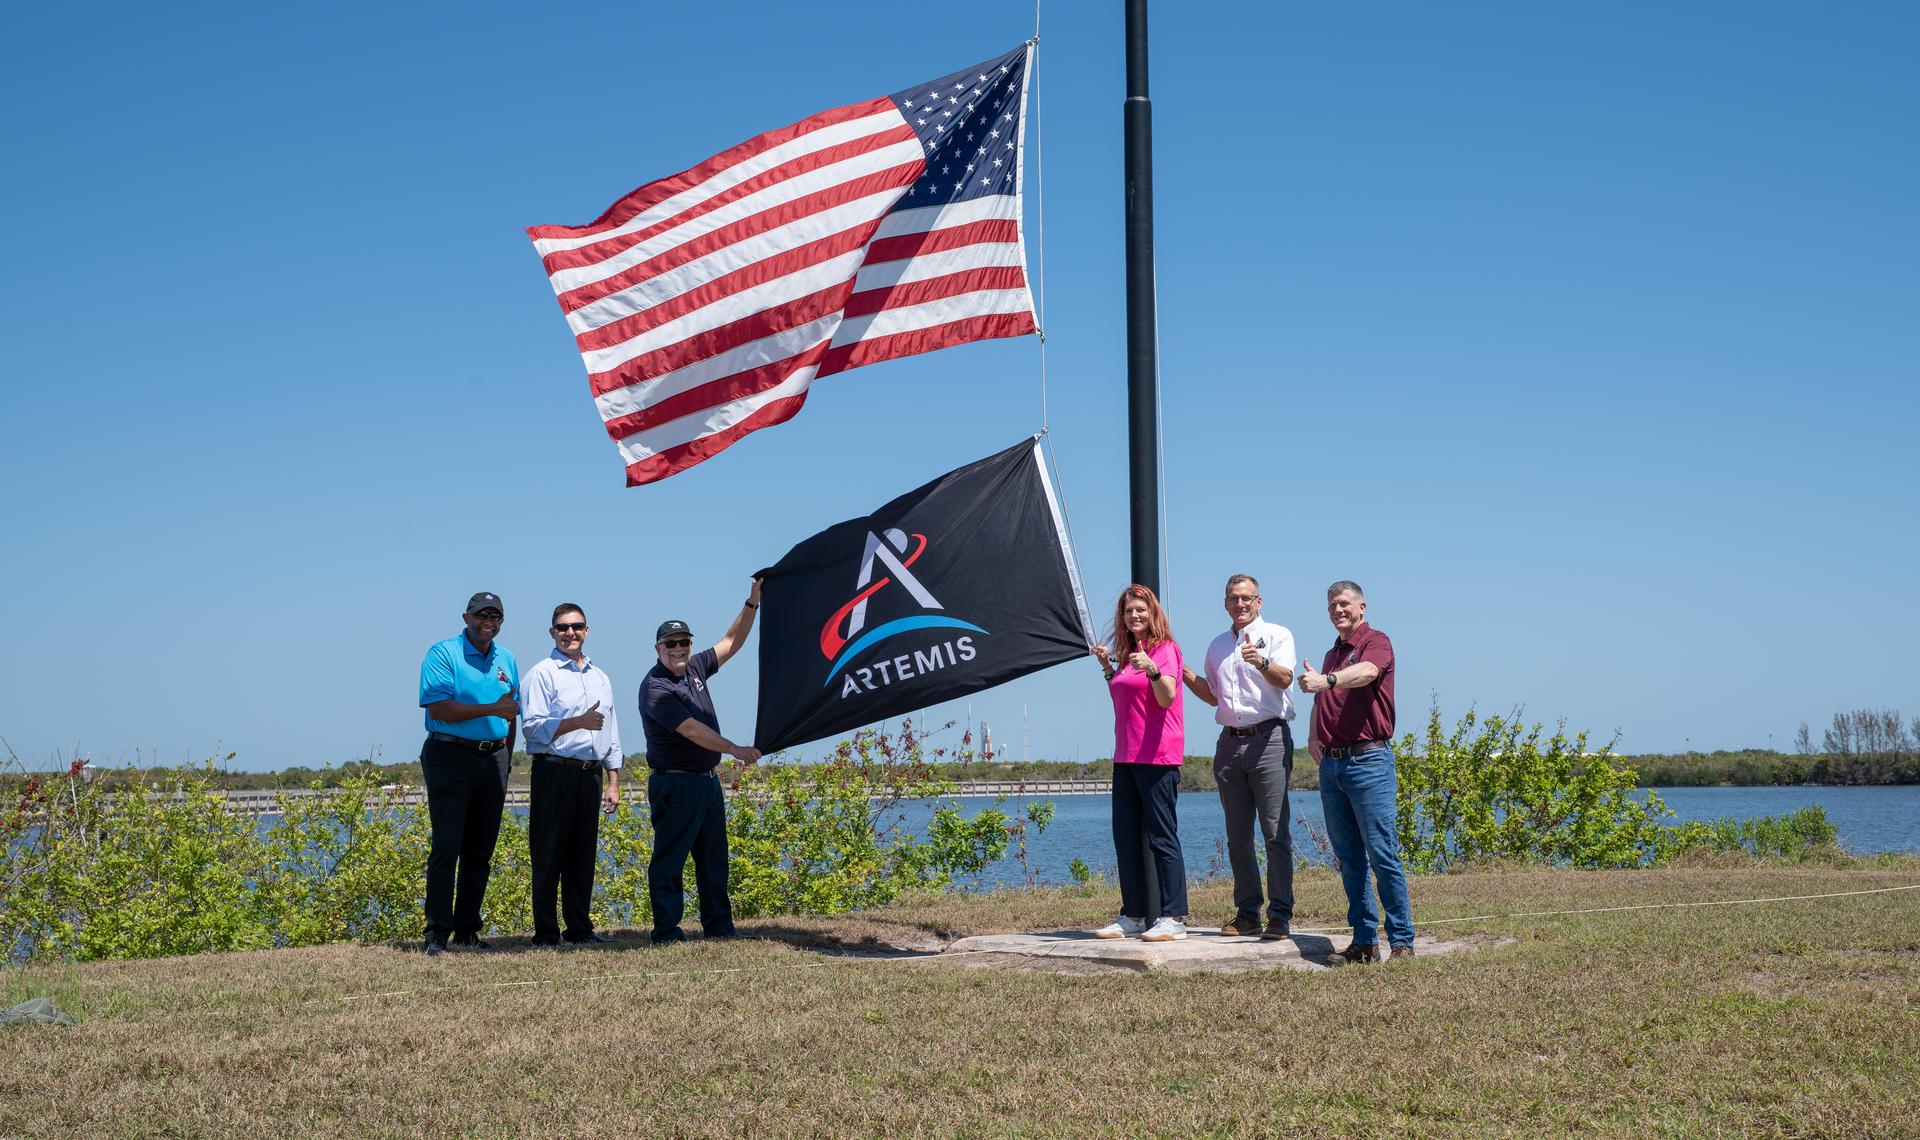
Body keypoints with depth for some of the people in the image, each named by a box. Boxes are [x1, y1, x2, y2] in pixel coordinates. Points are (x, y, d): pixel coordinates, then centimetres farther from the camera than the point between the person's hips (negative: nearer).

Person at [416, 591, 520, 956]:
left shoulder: (507, 660, 14)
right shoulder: (442, 653, -4)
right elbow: (439, 709, -15)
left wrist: (506, 762, 15)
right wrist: (491, 709, -18)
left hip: (493, 759, 6)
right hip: (451, 757, -6)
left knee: (480, 851, 7)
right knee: (446, 847, -8)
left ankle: (467, 930, 15)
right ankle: (437, 932, -3)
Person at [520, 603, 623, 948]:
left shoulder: (600, 677, 19)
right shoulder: (542, 674, -1)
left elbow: (611, 733, 21)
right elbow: (532, 726, -12)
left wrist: (613, 783, 17)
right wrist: (578, 722, -19)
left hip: (590, 774, 6)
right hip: (555, 773, -6)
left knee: (583, 854, 9)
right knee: (550, 854, -3)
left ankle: (580, 928, 15)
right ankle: (545, 932, 1)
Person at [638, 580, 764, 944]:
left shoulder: (694, 668, 10)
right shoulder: (655, 687, -14)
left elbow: (731, 642, 17)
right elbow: (691, 729, -21)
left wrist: (752, 604, 6)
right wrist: (735, 749, -24)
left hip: (707, 779, 9)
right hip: (674, 784, -9)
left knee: (713, 858, 12)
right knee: (669, 859, -4)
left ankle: (719, 926, 18)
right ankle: (667, 932, 0)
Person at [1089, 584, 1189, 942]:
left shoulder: (1165, 649, -6)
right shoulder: (1127, 654, 18)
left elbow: (1167, 697, -19)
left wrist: (1153, 670, -37)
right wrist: (1108, 669, 17)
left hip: (1157, 756, -9)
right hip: (1126, 756, 9)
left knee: (1161, 836, -7)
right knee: (1125, 836, 8)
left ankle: (1174, 918, -4)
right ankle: (1132, 916, 15)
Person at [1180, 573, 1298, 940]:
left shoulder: (1277, 634, 2)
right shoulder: (1217, 645, 20)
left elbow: (1284, 678, -15)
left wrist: (1261, 662, -35)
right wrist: (1184, 672, 14)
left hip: (1268, 738, -6)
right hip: (1229, 744, 6)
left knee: (1276, 832, -8)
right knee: (1237, 836, 7)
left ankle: (1280, 916, -5)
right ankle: (1247, 913, 13)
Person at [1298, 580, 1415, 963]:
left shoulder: (1376, 642, -3)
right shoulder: (1332, 654, 21)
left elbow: (1367, 672, -26)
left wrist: (1325, 680, -44)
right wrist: (1313, 735, 12)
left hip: (1369, 762, -8)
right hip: (1331, 765, 8)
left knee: (1383, 857, -9)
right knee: (1349, 860, 7)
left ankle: (1402, 941, -5)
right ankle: (1364, 941, 11)